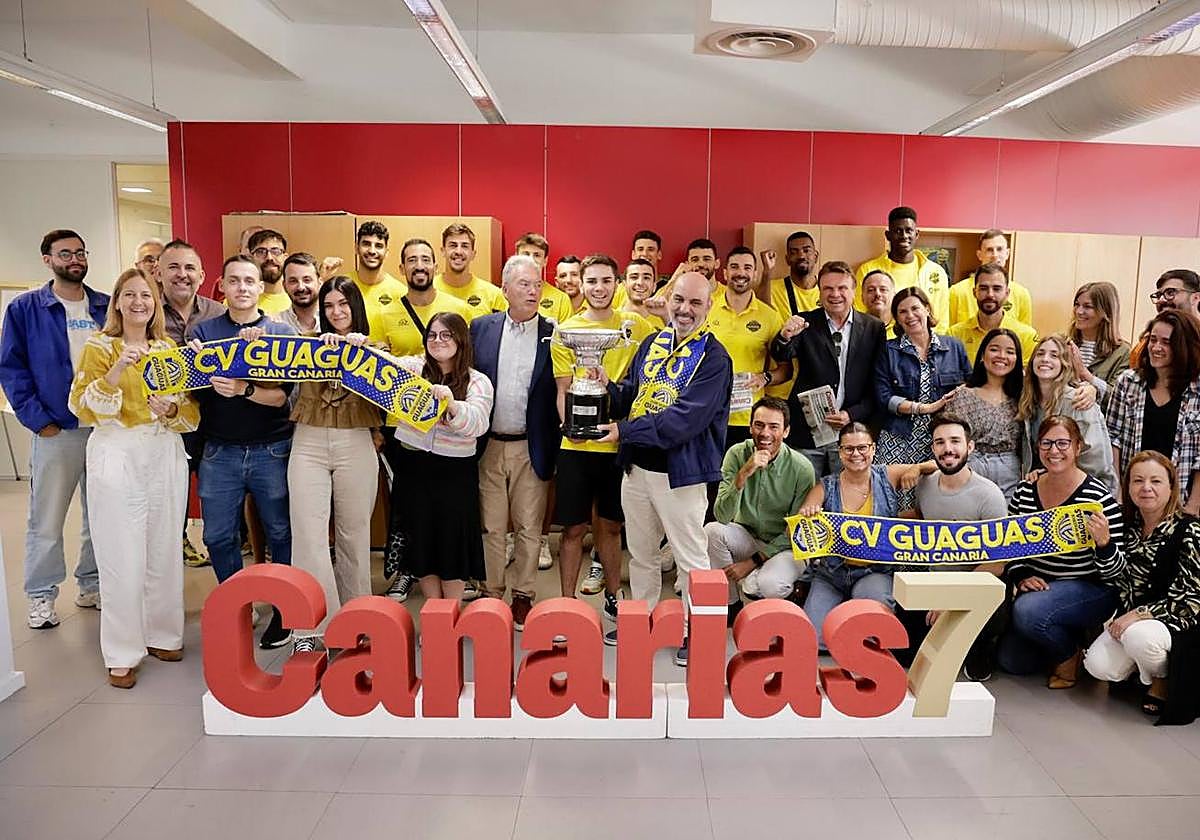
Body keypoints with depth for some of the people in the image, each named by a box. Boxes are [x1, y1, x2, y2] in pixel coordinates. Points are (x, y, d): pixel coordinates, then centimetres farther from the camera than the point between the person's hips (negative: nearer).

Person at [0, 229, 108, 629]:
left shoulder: (108, 307, 8)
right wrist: (37, 419, -10)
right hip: (56, 431, -3)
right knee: (47, 519, 3)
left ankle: (92, 585, 26)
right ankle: (41, 595, 17)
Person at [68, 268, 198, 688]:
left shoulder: (169, 348, 11)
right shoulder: (100, 346, 1)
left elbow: (192, 412, 8)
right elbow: (83, 408, -10)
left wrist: (172, 410, -14)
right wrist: (117, 369, -22)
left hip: (166, 455, 4)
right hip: (116, 455, -3)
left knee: (165, 551, 8)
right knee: (123, 558, -2)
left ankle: (163, 635, 24)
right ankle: (122, 654, 9)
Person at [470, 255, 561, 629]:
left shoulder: (555, 334, 0)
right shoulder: (481, 328, 4)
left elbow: (561, 393, -1)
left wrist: (556, 448, -8)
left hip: (532, 449, -1)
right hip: (489, 446, 1)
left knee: (529, 528, 8)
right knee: (490, 527, 10)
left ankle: (522, 596, 23)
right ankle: (491, 594, 24)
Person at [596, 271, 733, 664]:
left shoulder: (714, 358, -13)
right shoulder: (651, 344, 8)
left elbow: (684, 420, -23)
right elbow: (630, 396, 9)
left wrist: (625, 431, -20)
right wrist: (607, 388, -13)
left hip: (680, 473, -6)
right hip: (636, 466, 7)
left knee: (690, 558, 7)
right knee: (640, 554, 20)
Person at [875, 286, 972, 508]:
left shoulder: (953, 346, 12)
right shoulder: (888, 351, 6)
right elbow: (883, 398, -3)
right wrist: (926, 408, -10)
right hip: (900, 442, -1)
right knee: (898, 509, -6)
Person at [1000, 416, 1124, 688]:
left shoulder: (1098, 497, -15)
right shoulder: (1025, 490, -1)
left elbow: (1113, 572, -14)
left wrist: (1104, 543, -34)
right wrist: (1021, 576, -10)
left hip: (1091, 591, -5)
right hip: (1037, 589, 5)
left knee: (1028, 611, -33)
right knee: (1011, 661, 2)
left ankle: (1071, 653, 1)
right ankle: (1067, 636, 31)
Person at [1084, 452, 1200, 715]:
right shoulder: (1128, 525, 3)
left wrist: (1138, 614, -20)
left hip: (1175, 621, -4)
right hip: (1130, 617, 4)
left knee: (1138, 636, -35)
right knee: (1098, 666, -18)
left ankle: (1163, 680, -2)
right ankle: (1144, 661, 14)